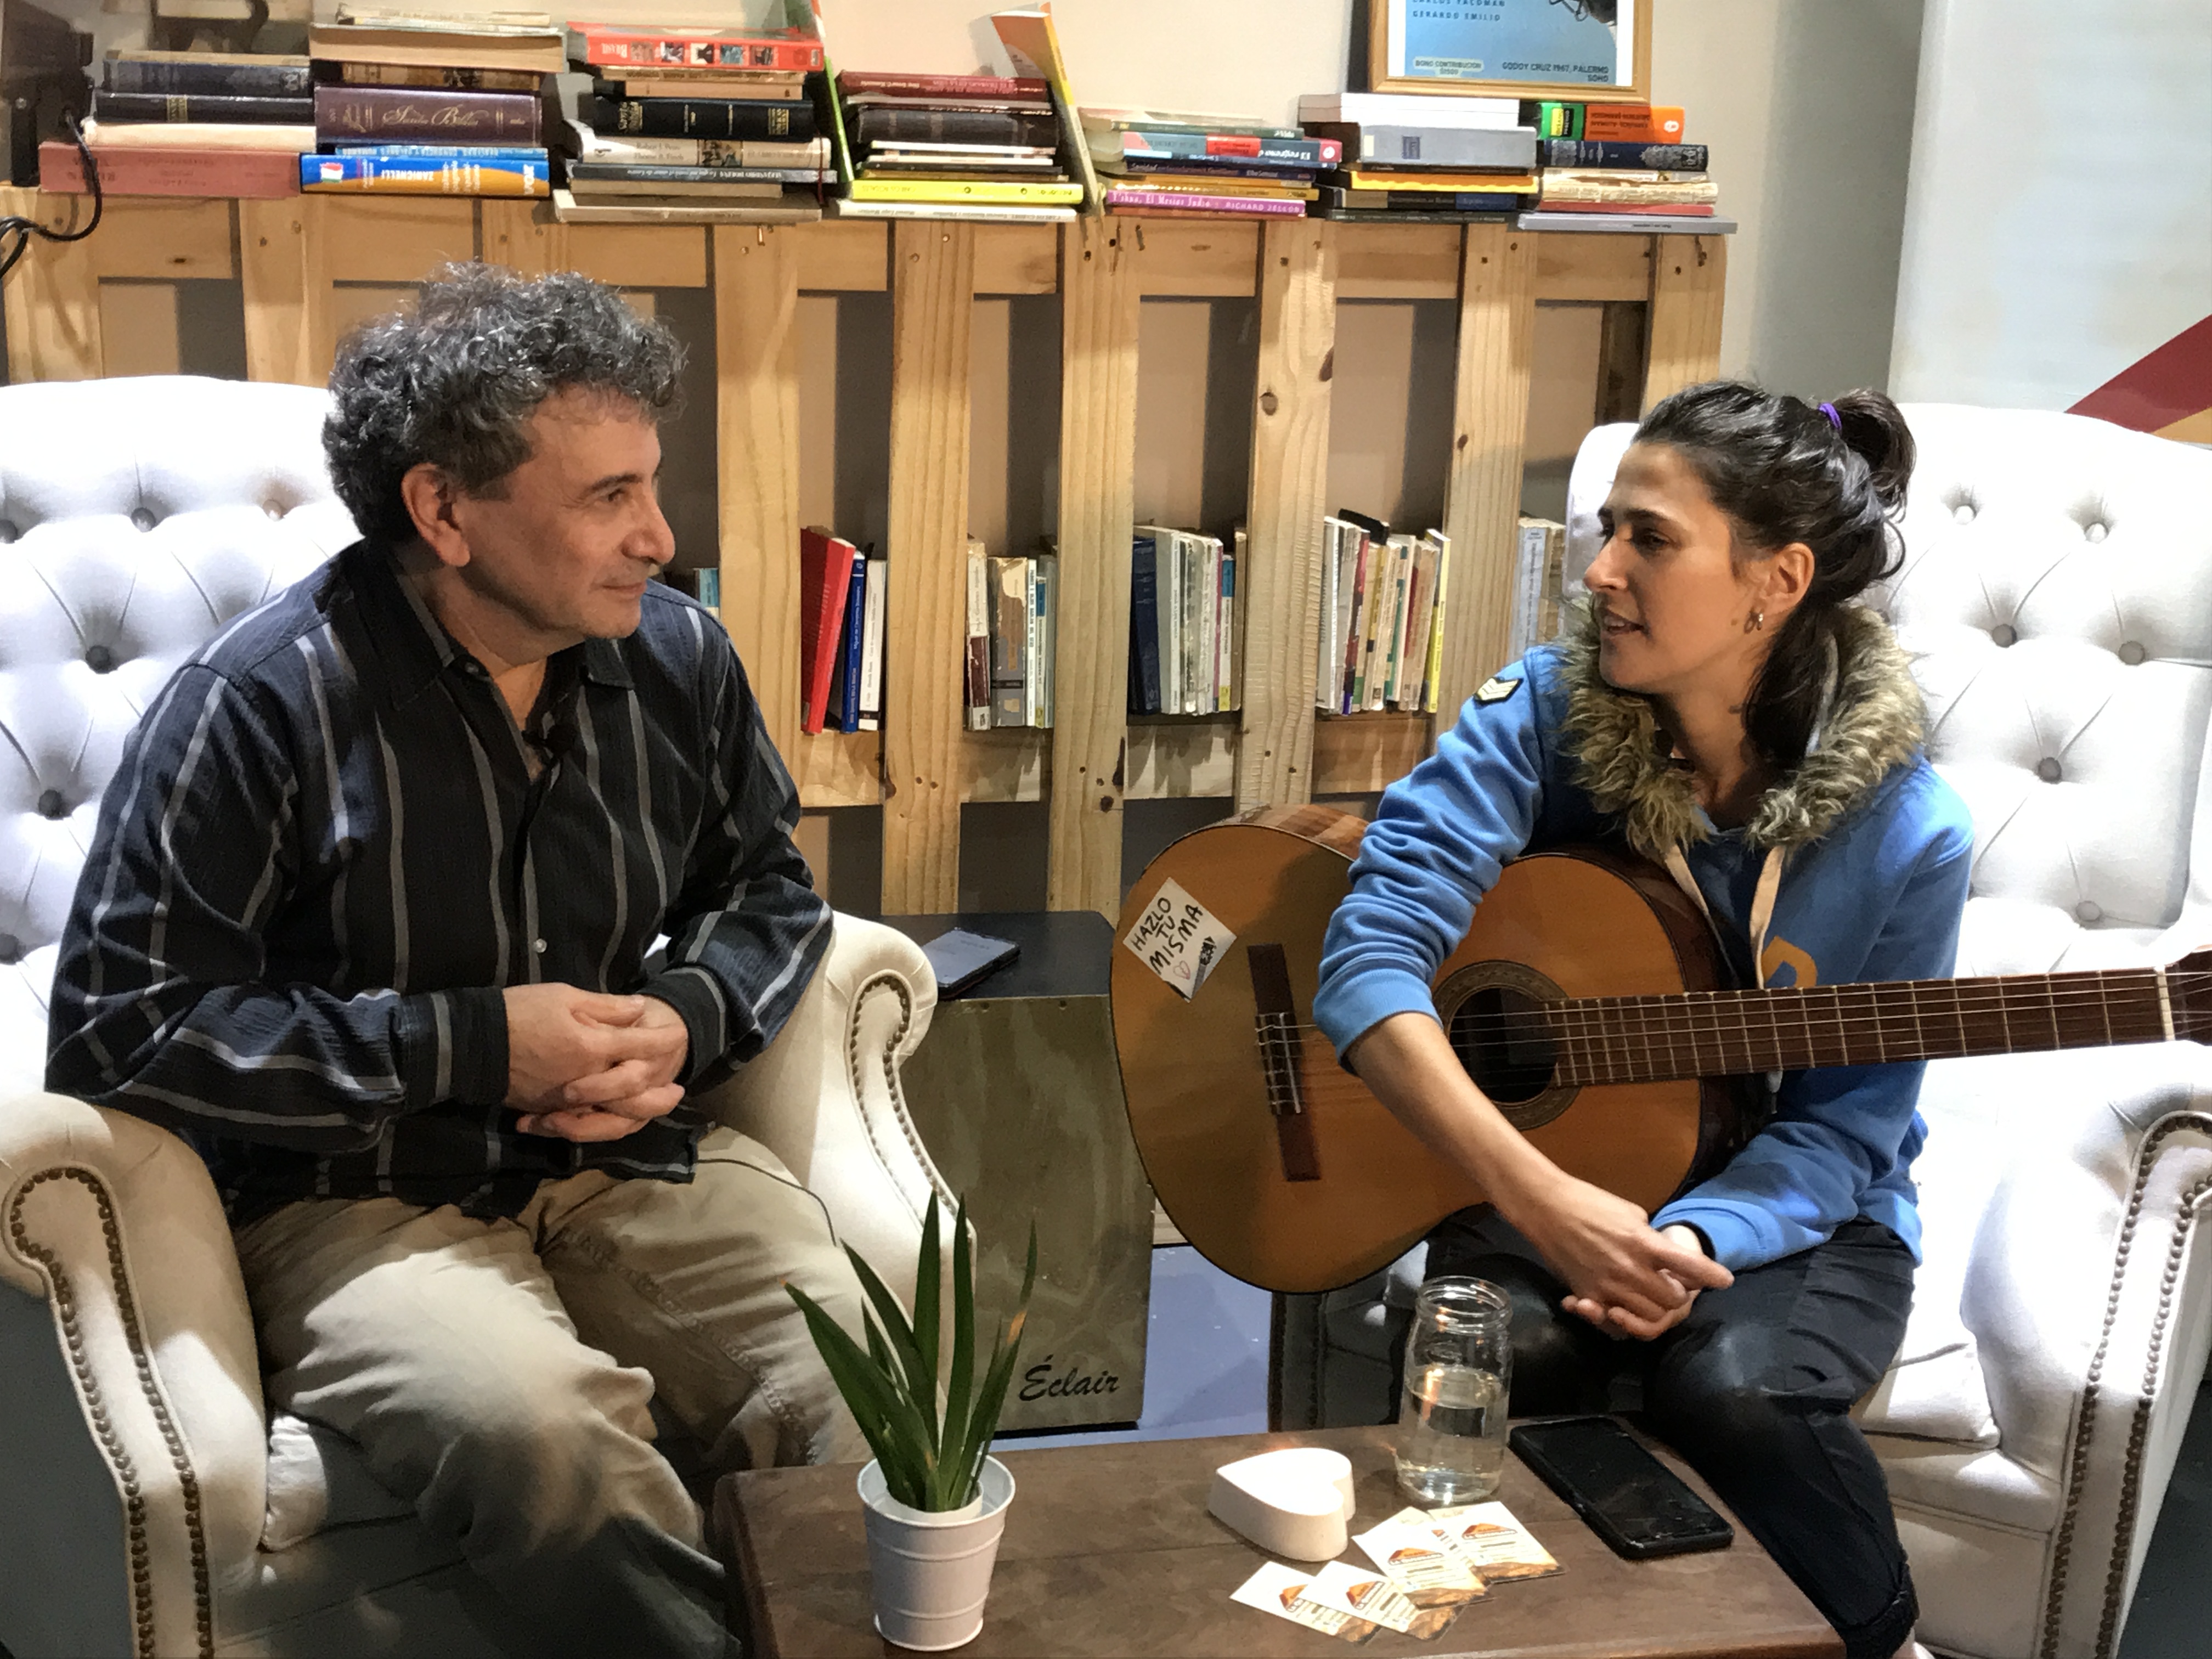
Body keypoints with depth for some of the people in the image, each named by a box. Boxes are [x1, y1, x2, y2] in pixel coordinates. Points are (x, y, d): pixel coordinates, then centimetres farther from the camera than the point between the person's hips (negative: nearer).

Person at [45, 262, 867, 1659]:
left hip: (633, 1156, 4)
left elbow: (770, 891, 19)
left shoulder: (679, 656, 3)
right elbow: (116, 1030, -12)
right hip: (357, 1192, -4)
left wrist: (688, 1020, -4)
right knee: (535, 1418, -36)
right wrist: (468, 1045, -15)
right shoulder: (262, 705, -12)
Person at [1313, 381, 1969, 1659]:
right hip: (1541, 1174, 1)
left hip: (1786, 1214, 0)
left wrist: (1694, 1243, -29)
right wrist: (1534, 1193, -37)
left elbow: (1840, 1129, -8)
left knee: (1734, 1386, -32)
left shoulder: (1903, 832, -15)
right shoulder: (1543, 717, -13)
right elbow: (1374, 951, -23)